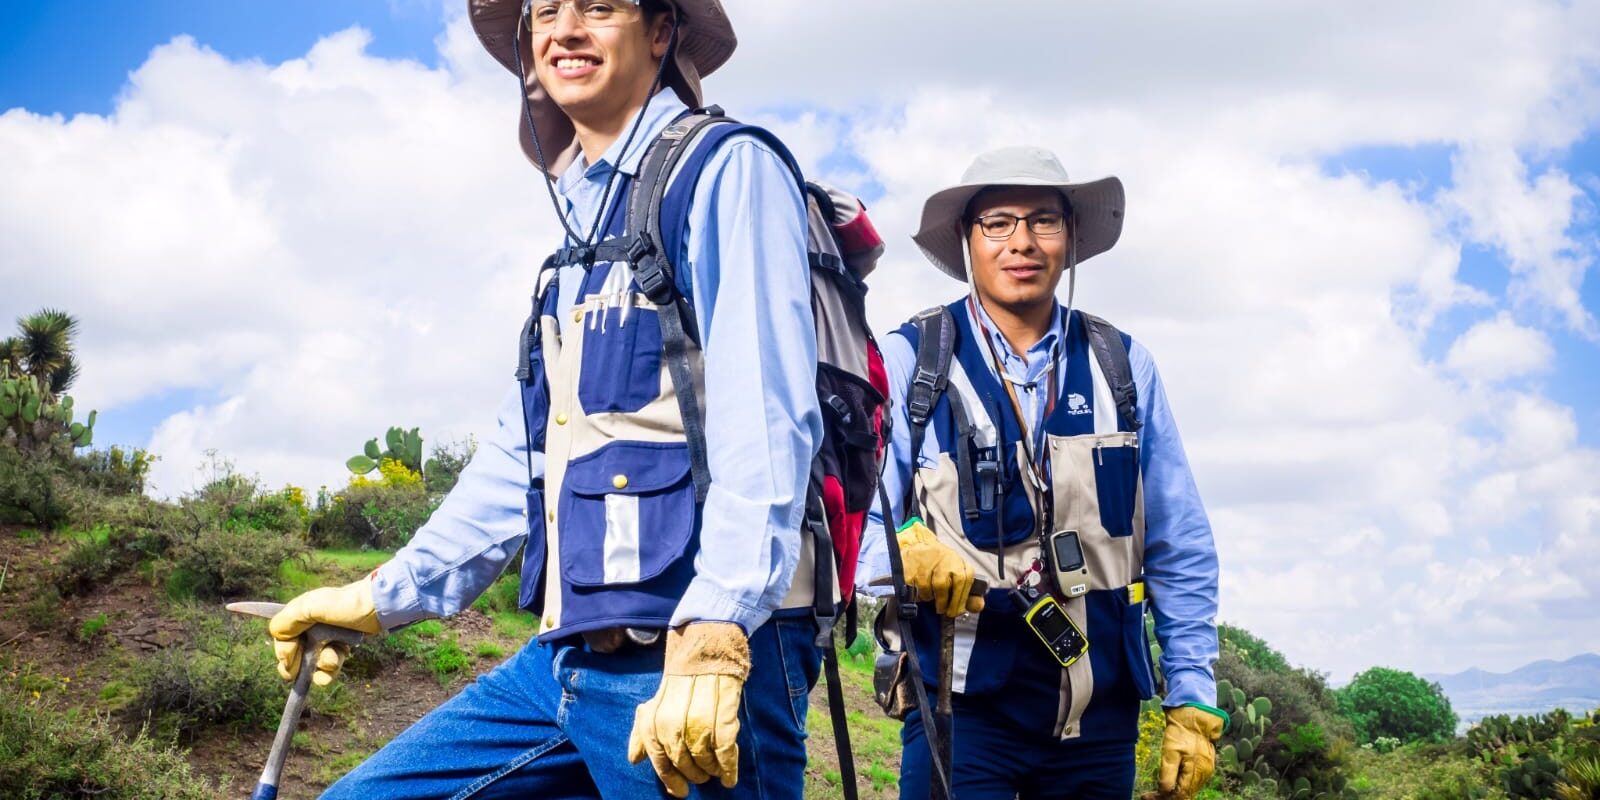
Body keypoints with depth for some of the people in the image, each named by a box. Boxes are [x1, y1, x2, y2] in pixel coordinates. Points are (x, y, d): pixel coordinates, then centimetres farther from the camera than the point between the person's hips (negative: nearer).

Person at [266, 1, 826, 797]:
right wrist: (385, 595, 22)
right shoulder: (582, 216, 19)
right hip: (566, 657, 8)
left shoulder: (727, 172, -5)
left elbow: (765, 423, -17)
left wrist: (712, 637, -26)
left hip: (703, 662, -8)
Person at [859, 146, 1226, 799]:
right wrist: (900, 549, -26)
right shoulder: (910, 360, 0)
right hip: (961, 703, -3)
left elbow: (1180, 554, 10)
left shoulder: (1122, 366, 8)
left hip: (1101, 712, 3)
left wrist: (1193, 704, 6)